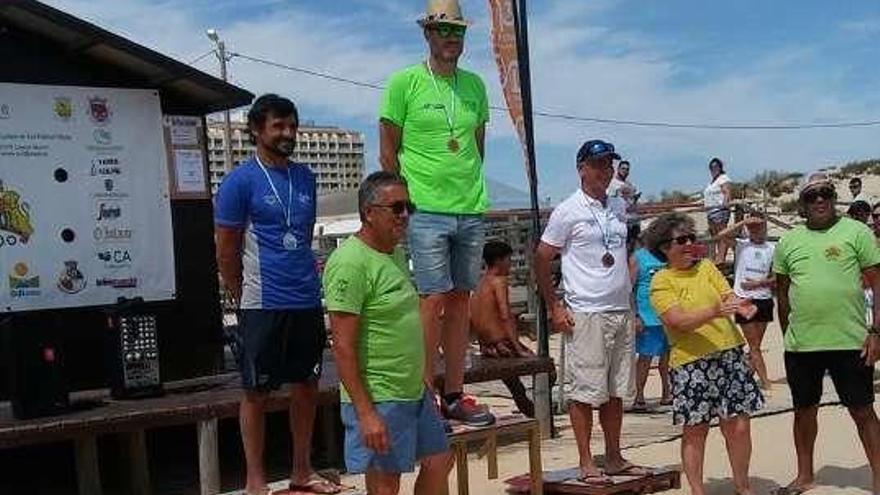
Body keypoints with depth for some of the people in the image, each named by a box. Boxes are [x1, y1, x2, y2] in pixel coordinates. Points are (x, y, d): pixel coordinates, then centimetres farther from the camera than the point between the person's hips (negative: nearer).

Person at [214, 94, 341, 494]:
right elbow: (226, 252, -4)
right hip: (263, 307, -6)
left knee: (307, 386, 12)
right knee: (257, 392, 4)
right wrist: (247, 302, 1)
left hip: (308, 303, 6)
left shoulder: (306, 178, 10)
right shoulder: (239, 182, -6)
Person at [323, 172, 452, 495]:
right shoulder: (350, 262, -18)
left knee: (439, 462, 17)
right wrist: (366, 414, -24)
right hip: (378, 399, -9)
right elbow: (343, 347, -22)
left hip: (416, 392, 9)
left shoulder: (396, 253, 10)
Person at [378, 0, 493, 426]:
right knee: (434, 298, -8)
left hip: (471, 210, 5)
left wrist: (471, 188, 13)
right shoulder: (404, 83, -2)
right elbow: (388, 152, 0)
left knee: (460, 297, 8)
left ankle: (454, 395, 15)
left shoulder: (474, 85, 13)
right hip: (426, 211, -5)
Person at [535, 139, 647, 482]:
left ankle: (614, 458, 22)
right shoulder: (568, 211, -7)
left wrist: (629, 298, 16)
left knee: (616, 391, 12)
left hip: (622, 312, 6)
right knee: (584, 391, -1)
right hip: (585, 315, -6)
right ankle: (586, 463, 7)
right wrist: (554, 308, -8)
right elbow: (541, 260, -5)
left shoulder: (620, 207, 12)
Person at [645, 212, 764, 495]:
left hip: (730, 354, 4)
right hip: (691, 362, -3)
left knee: (738, 426, 5)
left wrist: (740, 305, -22)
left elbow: (728, 295, 2)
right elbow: (678, 321, -15)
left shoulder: (707, 267, 11)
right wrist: (714, 312, -29)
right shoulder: (661, 282, -3)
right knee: (695, 431, 4)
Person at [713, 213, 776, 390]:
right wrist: (743, 222, -15)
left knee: (756, 345, 10)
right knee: (754, 345, -2)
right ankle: (764, 380, -2)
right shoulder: (741, 245, 0)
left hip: (764, 299, 3)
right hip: (745, 300, -3)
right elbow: (720, 235, -16)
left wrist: (757, 283, -10)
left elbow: (776, 277, 5)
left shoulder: (772, 248, 6)